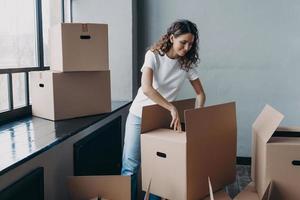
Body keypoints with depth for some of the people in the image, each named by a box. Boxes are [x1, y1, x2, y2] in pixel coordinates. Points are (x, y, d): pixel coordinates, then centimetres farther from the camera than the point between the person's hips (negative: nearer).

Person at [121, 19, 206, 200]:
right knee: (131, 165, -2)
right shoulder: (154, 55, -16)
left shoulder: (187, 63, -5)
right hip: (139, 115, -3)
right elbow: (147, 89, -30)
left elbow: (200, 94, 2)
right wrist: (172, 108, -34)